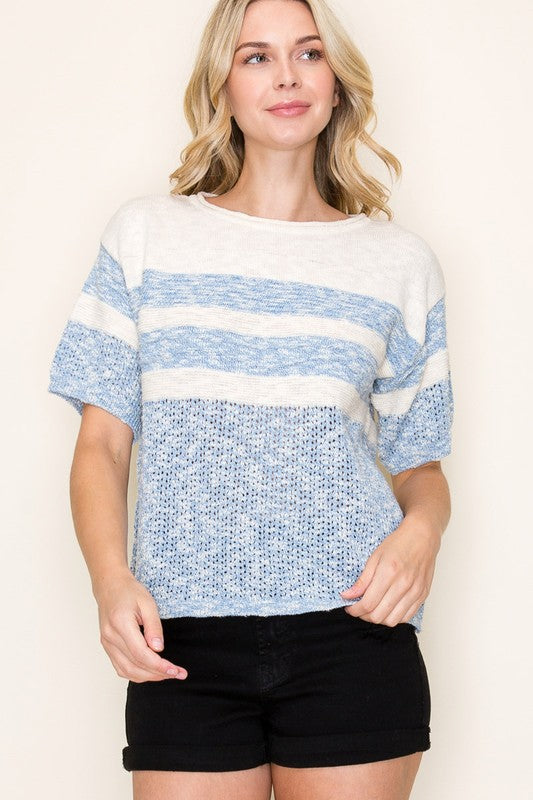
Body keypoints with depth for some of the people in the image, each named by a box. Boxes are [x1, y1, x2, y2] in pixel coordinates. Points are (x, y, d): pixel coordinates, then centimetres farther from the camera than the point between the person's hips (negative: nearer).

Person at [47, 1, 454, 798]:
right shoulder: (147, 235, 9)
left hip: (351, 627, 1)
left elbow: (422, 465, 14)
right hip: (185, 641, 0)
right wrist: (111, 578, -11)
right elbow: (102, 444, 6)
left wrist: (421, 530, -8)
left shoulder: (400, 261, 10)